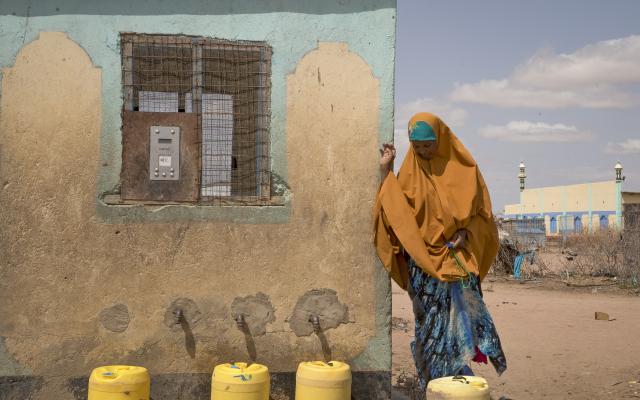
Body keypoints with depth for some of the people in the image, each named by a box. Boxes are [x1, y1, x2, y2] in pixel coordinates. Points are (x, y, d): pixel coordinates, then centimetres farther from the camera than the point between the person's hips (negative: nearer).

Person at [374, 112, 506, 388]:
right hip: (422, 261, 2)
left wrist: (465, 233, -13)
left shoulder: (464, 169, 1)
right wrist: (385, 170, -4)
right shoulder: (409, 171, 7)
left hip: (456, 260, -2)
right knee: (430, 327, 5)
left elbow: (481, 212, 5)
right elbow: (395, 210, 0)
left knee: (458, 321, -9)